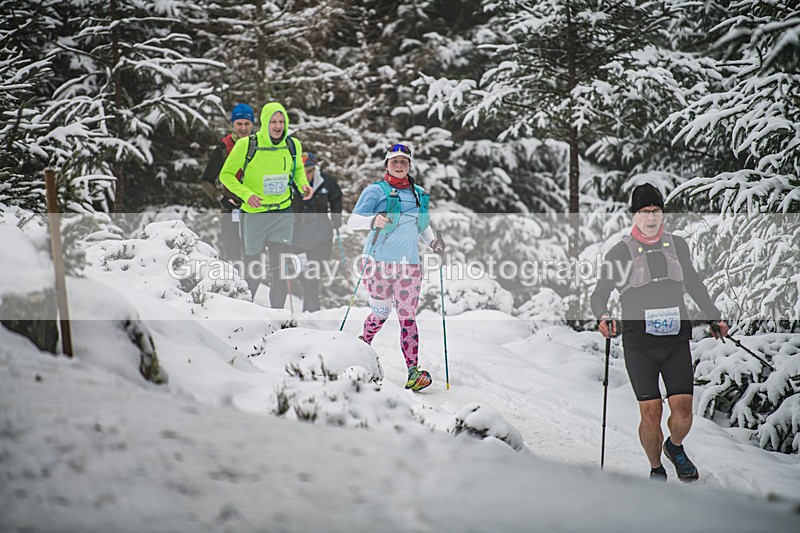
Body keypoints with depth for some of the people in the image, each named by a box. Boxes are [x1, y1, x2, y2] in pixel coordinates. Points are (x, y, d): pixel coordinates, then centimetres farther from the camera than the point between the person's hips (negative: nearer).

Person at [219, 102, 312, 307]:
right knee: (253, 275, 8)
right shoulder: (246, 145, -13)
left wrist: (303, 184, -3)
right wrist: (246, 194, -21)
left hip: (283, 215, 2)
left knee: (280, 272, -8)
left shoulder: (293, 145, -2)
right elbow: (226, 175, -5)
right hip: (253, 215, -2)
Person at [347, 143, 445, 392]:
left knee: (408, 317, -3)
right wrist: (373, 220, -30)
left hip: (409, 264, 3)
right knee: (381, 313, 1)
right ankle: (363, 344, 33)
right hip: (379, 261, -3)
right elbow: (352, 221, -9)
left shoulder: (419, 194, 14)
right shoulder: (375, 191, -1)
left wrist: (432, 241, 8)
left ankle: (413, 371, -8)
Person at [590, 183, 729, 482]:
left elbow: (693, 283, 25)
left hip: (676, 339, 2)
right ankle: (656, 469, 15)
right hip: (639, 342, -2)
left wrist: (713, 317, 25)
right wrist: (603, 316, -18)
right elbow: (600, 294, 2)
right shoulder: (621, 252, 1)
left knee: (683, 409, -6)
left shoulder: (676, 245, 10)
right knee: (650, 412, -8)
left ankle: (675, 447, 27)